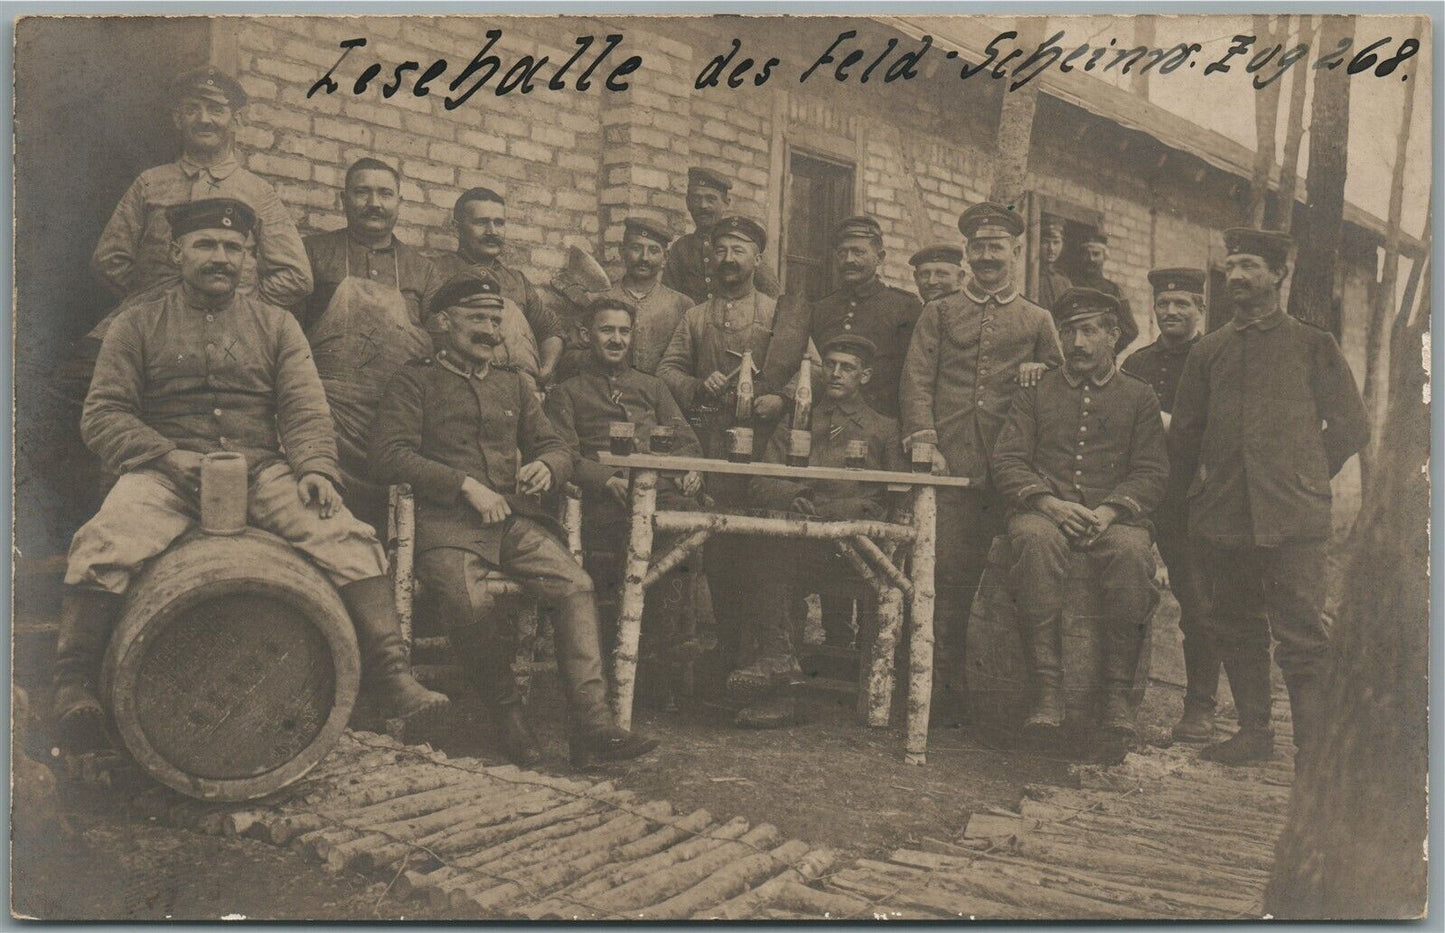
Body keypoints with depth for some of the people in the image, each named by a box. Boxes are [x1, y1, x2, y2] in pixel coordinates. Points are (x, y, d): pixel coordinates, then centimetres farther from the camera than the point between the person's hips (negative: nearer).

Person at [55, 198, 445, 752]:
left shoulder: (276, 325, 16)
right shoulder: (139, 323, 12)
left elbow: (304, 410, 5)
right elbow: (103, 414, 4)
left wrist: (315, 468, -15)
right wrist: (167, 456, -14)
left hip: (262, 468, 1)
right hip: (166, 472, -1)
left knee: (350, 541, -22)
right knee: (101, 546, -30)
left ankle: (390, 676, -20)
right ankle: (73, 687, -19)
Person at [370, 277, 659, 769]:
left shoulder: (514, 383, 27)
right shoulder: (415, 380, 12)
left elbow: (556, 446, 24)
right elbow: (389, 454, -3)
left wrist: (545, 466, -2)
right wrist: (466, 484, -12)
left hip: (516, 517, 4)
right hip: (447, 523, -4)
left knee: (575, 586, -24)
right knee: (469, 604, -33)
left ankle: (592, 727, -26)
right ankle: (510, 717, -10)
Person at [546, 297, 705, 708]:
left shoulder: (651, 387, 34)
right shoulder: (567, 393, 22)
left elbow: (685, 440, 25)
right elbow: (565, 456, 6)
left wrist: (690, 470, 0)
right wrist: (609, 481, -13)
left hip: (666, 490, 3)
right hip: (609, 503, -3)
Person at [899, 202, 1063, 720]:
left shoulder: (1037, 321, 19)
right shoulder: (939, 313, 16)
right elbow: (916, 381, 7)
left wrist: (1039, 372, -1)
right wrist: (924, 442, -7)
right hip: (949, 463, -1)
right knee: (947, 574, -4)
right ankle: (945, 688, 4)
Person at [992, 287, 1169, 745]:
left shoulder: (1139, 397, 17)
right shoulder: (1035, 392, 18)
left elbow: (1152, 472, 7)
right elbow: (1006, 461, 7)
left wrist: (1109, 510, -13)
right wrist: (1048, 503, -12)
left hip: (1115, 515, 0)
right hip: (1042, 509, 0)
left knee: (1132, 552, -35)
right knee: (1037, 540, -36)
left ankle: (1118, 694, -26)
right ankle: (1047, 691, -35)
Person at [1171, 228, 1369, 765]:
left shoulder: (1313, 346, 7)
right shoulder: (1207, 351, 15)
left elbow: (1351, 427, 9)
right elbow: (1183, 433, 21)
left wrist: (1304, 477, 7)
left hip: (1293, 518, -4)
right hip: (1221, 518, 4)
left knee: (1302, 635, -7)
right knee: (1234, 629, 11)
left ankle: (1314, 747, -2)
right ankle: (1254, 732, 24)